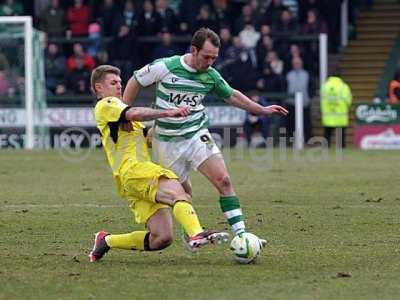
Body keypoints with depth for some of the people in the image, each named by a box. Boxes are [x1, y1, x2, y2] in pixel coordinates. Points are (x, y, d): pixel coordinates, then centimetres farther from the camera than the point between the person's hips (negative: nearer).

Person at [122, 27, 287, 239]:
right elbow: (135, 81, 1)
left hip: (197, 134, 2)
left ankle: (240, 234, -18)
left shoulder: (211, 75, -3)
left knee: (223, 180, -16)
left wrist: (262, 110, 16)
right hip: (167, 141, -2)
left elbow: (231, 95, 17)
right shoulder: (165, 67, -14)